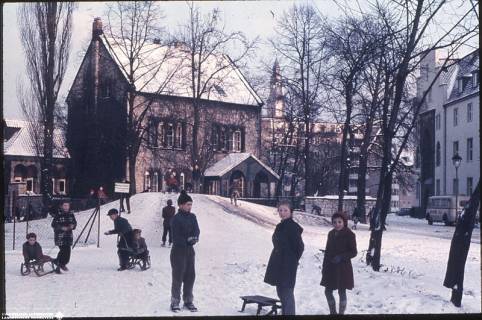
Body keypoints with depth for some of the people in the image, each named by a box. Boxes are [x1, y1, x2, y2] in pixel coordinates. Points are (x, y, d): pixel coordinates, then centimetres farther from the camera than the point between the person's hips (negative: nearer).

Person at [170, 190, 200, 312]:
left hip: (190, 250, 6)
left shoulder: (192, 217, 6)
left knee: (190, 276, 9)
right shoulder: (175, 219, -13)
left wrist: (194, 238, -21)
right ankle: (175, 302, 7)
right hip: (178, 250, -6)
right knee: (178, 277, -3)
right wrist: (188, 240, -19)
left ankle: (188, 301, 20)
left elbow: (196, 230, -2)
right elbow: (176, 238, -14)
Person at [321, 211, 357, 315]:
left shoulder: (349, 234, -10)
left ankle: (341, 313, 13)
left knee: (342, 292, 2)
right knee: (328, 291, 10)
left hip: (343, 268, -6)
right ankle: (333, 312, 26)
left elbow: (354, 252, -9)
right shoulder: (331, 233, 7)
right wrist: (324, 266, 11)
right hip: (331, 267, 6)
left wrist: (341, 257, -22)